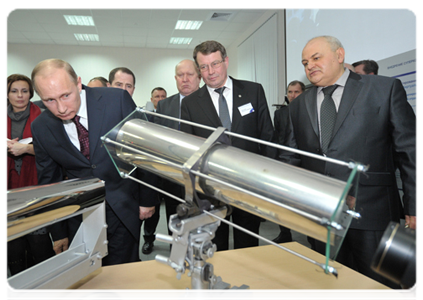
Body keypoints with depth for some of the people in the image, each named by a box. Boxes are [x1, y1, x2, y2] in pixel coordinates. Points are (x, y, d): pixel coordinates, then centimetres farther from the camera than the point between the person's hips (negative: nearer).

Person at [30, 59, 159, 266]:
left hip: (124, 211, -2)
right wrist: (58, 232, 10)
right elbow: (49, 181, 6)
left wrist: (147, 198, -2)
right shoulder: (41, 128, -5)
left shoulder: (117, 100, -14)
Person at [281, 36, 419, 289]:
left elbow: (411, 151, -2)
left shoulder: (386, 89, -1)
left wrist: (415, 208, -5)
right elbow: (290, 158, 11)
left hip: (371, 211, -3)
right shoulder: (299, 105, 9)